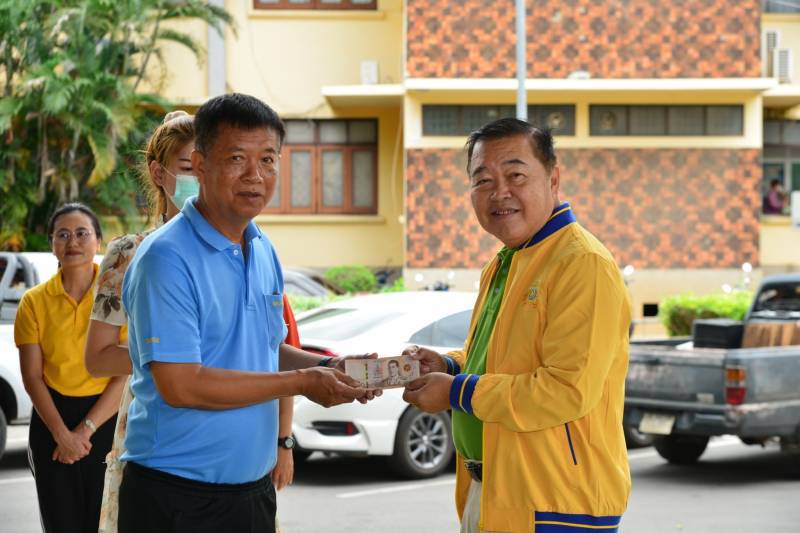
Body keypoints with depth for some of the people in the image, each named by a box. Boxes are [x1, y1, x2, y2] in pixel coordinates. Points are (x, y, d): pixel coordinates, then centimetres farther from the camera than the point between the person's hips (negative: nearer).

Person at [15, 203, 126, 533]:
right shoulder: (35, 301, 1)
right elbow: (32, 378, -2)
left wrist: (85, 430, -14)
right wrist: (61, 433, -14)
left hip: (106, 419, -1)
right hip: (52, 420, 1)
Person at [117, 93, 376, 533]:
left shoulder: (263, 251, 10)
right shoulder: (167, 258, -16)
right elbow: (180, 385, -22)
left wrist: (325, 366, 0)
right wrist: (302, 382, -16)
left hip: (254, 491, 7)